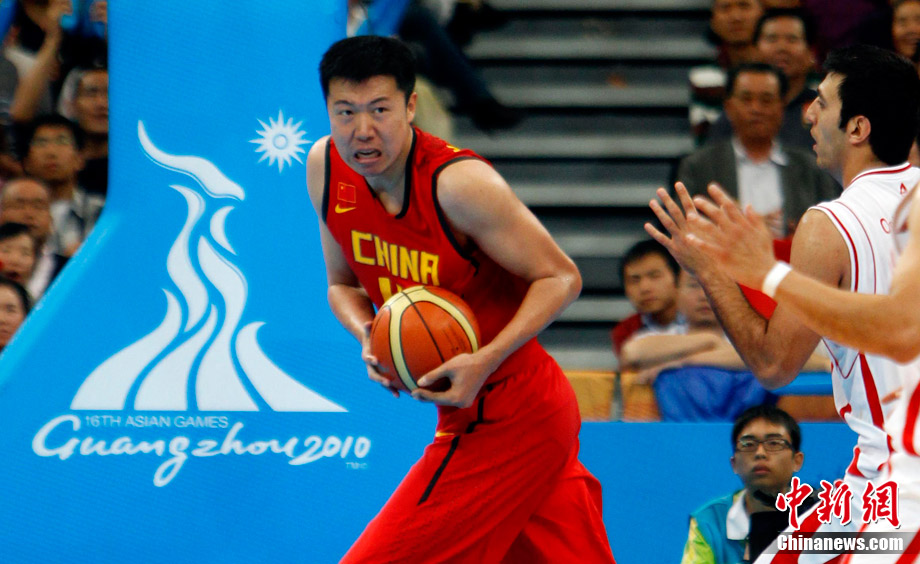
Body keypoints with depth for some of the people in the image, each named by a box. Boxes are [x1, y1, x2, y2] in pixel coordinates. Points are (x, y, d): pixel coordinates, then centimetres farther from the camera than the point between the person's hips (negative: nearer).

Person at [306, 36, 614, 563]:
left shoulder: (459, 183, -23)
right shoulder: (325, 168, -1)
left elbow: (561, 278, -16)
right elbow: (344, 284, 14)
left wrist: (486, 361, -27)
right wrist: (367, 336, -9)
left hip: (505, 422, -8)